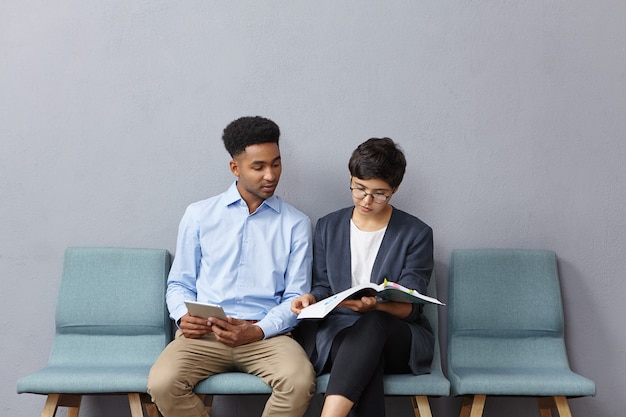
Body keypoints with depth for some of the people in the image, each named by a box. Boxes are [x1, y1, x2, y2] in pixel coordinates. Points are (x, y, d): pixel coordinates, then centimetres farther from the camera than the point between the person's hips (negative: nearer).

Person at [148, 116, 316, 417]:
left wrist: (257, 331, -12)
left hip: (267, 334, 0)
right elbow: (179, 283, 15)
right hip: (204, 333, 1)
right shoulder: (199, 215, 10)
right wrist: (184, 316, -8)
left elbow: (296, 297, 5)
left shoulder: (296, 224, 8)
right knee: (162, 383, -29)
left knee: (300, 381, -32)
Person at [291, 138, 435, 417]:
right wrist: (311, 299, -12)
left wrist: (375, 305, -29)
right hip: (337, 331, 1)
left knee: (372, 323, -39)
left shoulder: (416, 234, 1)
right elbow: (323, 287, 13)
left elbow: (409, 306, -7)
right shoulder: (328, 227, 11)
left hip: (399, 339, -1)